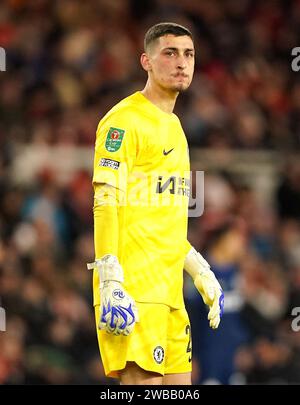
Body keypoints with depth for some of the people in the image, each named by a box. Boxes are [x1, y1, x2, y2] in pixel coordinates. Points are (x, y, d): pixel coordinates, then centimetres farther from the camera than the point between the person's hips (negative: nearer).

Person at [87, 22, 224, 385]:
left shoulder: (173, 126, 21)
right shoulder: (124, 120, -7)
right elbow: (106, 203, -14)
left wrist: (201, 273, 23)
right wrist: (110, 284, -22)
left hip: (168, 289, 9)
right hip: (133, 292, -9)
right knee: (143, 382, -14)